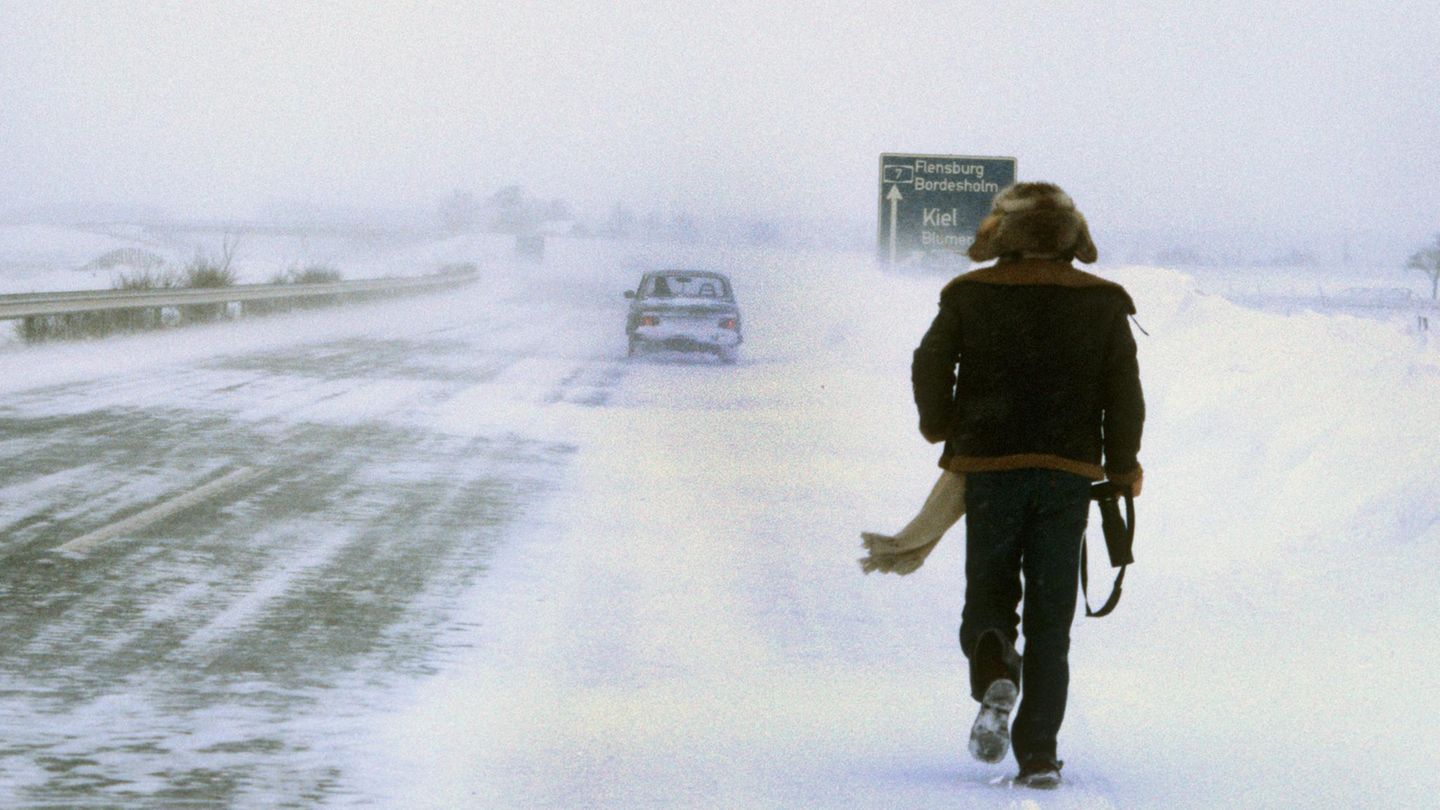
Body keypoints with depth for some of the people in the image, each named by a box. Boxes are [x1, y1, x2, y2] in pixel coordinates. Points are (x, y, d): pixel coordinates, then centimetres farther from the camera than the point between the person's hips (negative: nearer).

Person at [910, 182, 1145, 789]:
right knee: (1050, 619, 6)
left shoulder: (971, 294, 2)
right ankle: (1038, 751, -1)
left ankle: (995, 675, -20)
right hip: (1068, 471, 1)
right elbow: (1125, 389, 1)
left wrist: (940, 427, 16)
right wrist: (1123, 467, 13)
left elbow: (930, 365, -3)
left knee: (988, 596, 13)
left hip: (989, 466, -1)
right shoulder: (1101, 301, 4)